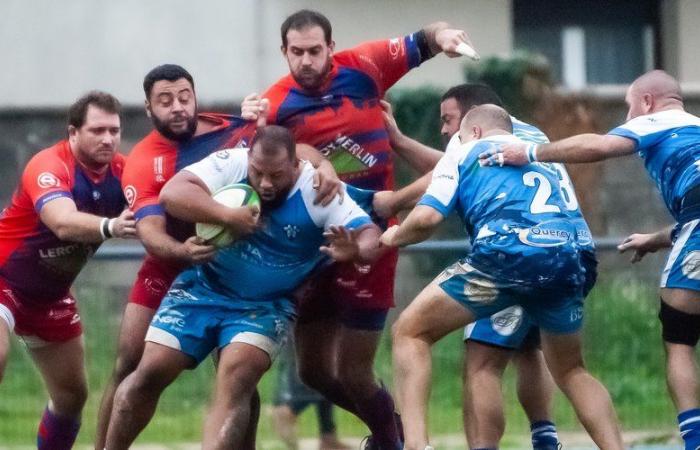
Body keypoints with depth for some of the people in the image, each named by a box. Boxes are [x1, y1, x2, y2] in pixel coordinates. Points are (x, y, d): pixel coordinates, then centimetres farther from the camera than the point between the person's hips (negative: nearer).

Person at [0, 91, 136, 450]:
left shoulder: (121, 172, -8)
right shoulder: (49, 166, -28)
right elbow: (64, 223, -45)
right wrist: (109, 227, -64)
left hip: (51, 294, 7)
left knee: (72, 394, 9)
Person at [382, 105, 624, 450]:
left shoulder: (466, 151, 20)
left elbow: (427, 217, 8)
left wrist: (395, 236, 29)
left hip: (505, 254, -5)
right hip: (566, 257, 5)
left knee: (410, 332, 11)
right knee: (570, 371, 27)